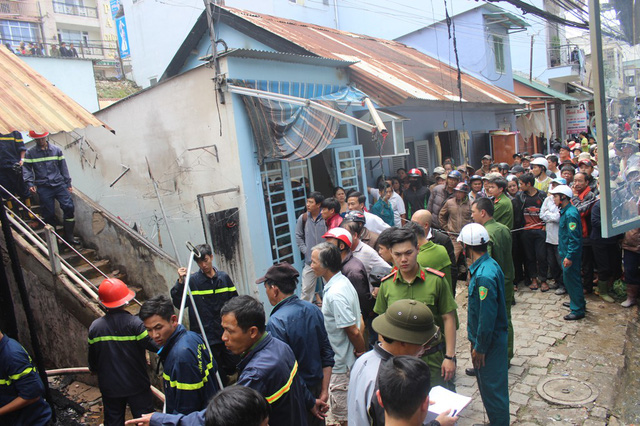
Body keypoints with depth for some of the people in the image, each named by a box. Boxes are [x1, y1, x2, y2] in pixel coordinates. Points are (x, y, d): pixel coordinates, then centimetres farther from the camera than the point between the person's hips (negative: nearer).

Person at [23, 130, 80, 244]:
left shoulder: (56, 150, 9)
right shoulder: (30, 153, 5)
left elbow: (63, 167, 12)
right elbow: (26, 169, 4)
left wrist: (68, 184, 10)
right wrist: (30, 183, -10)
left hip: (59, 184, 1)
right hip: (43, 187, -1)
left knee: (69, 207, -11)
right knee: (49, 213, 1)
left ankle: (69, 236, 0)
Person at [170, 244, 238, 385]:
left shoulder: (224, 277, 3)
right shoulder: (192, 281, -6)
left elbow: (234, 301, 11)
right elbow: (179, 303, -11)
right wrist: (180, 282, -22)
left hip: (226, 334, 3)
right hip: (206, 337, -3)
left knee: (234, 366, 10)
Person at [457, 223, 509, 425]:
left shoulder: (484, 275, -29)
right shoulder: (489, 264, 2)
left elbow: (487, 317, -26)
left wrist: (479, 348, -16)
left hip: (489, 341, -10)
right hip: (490, 338, 10)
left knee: (492, 388, 7)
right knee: (489, 386, 24)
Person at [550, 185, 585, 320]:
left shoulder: (570, 214, -22)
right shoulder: (565, 211, 9)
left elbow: (574, 238, -24)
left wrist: (569, 257, -24)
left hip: (570, 253, -10)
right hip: (566, 252, 10)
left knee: (571, 279, -2)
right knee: (569, 278, 21)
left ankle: (578, 310, 8)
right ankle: (575, 302, 36)